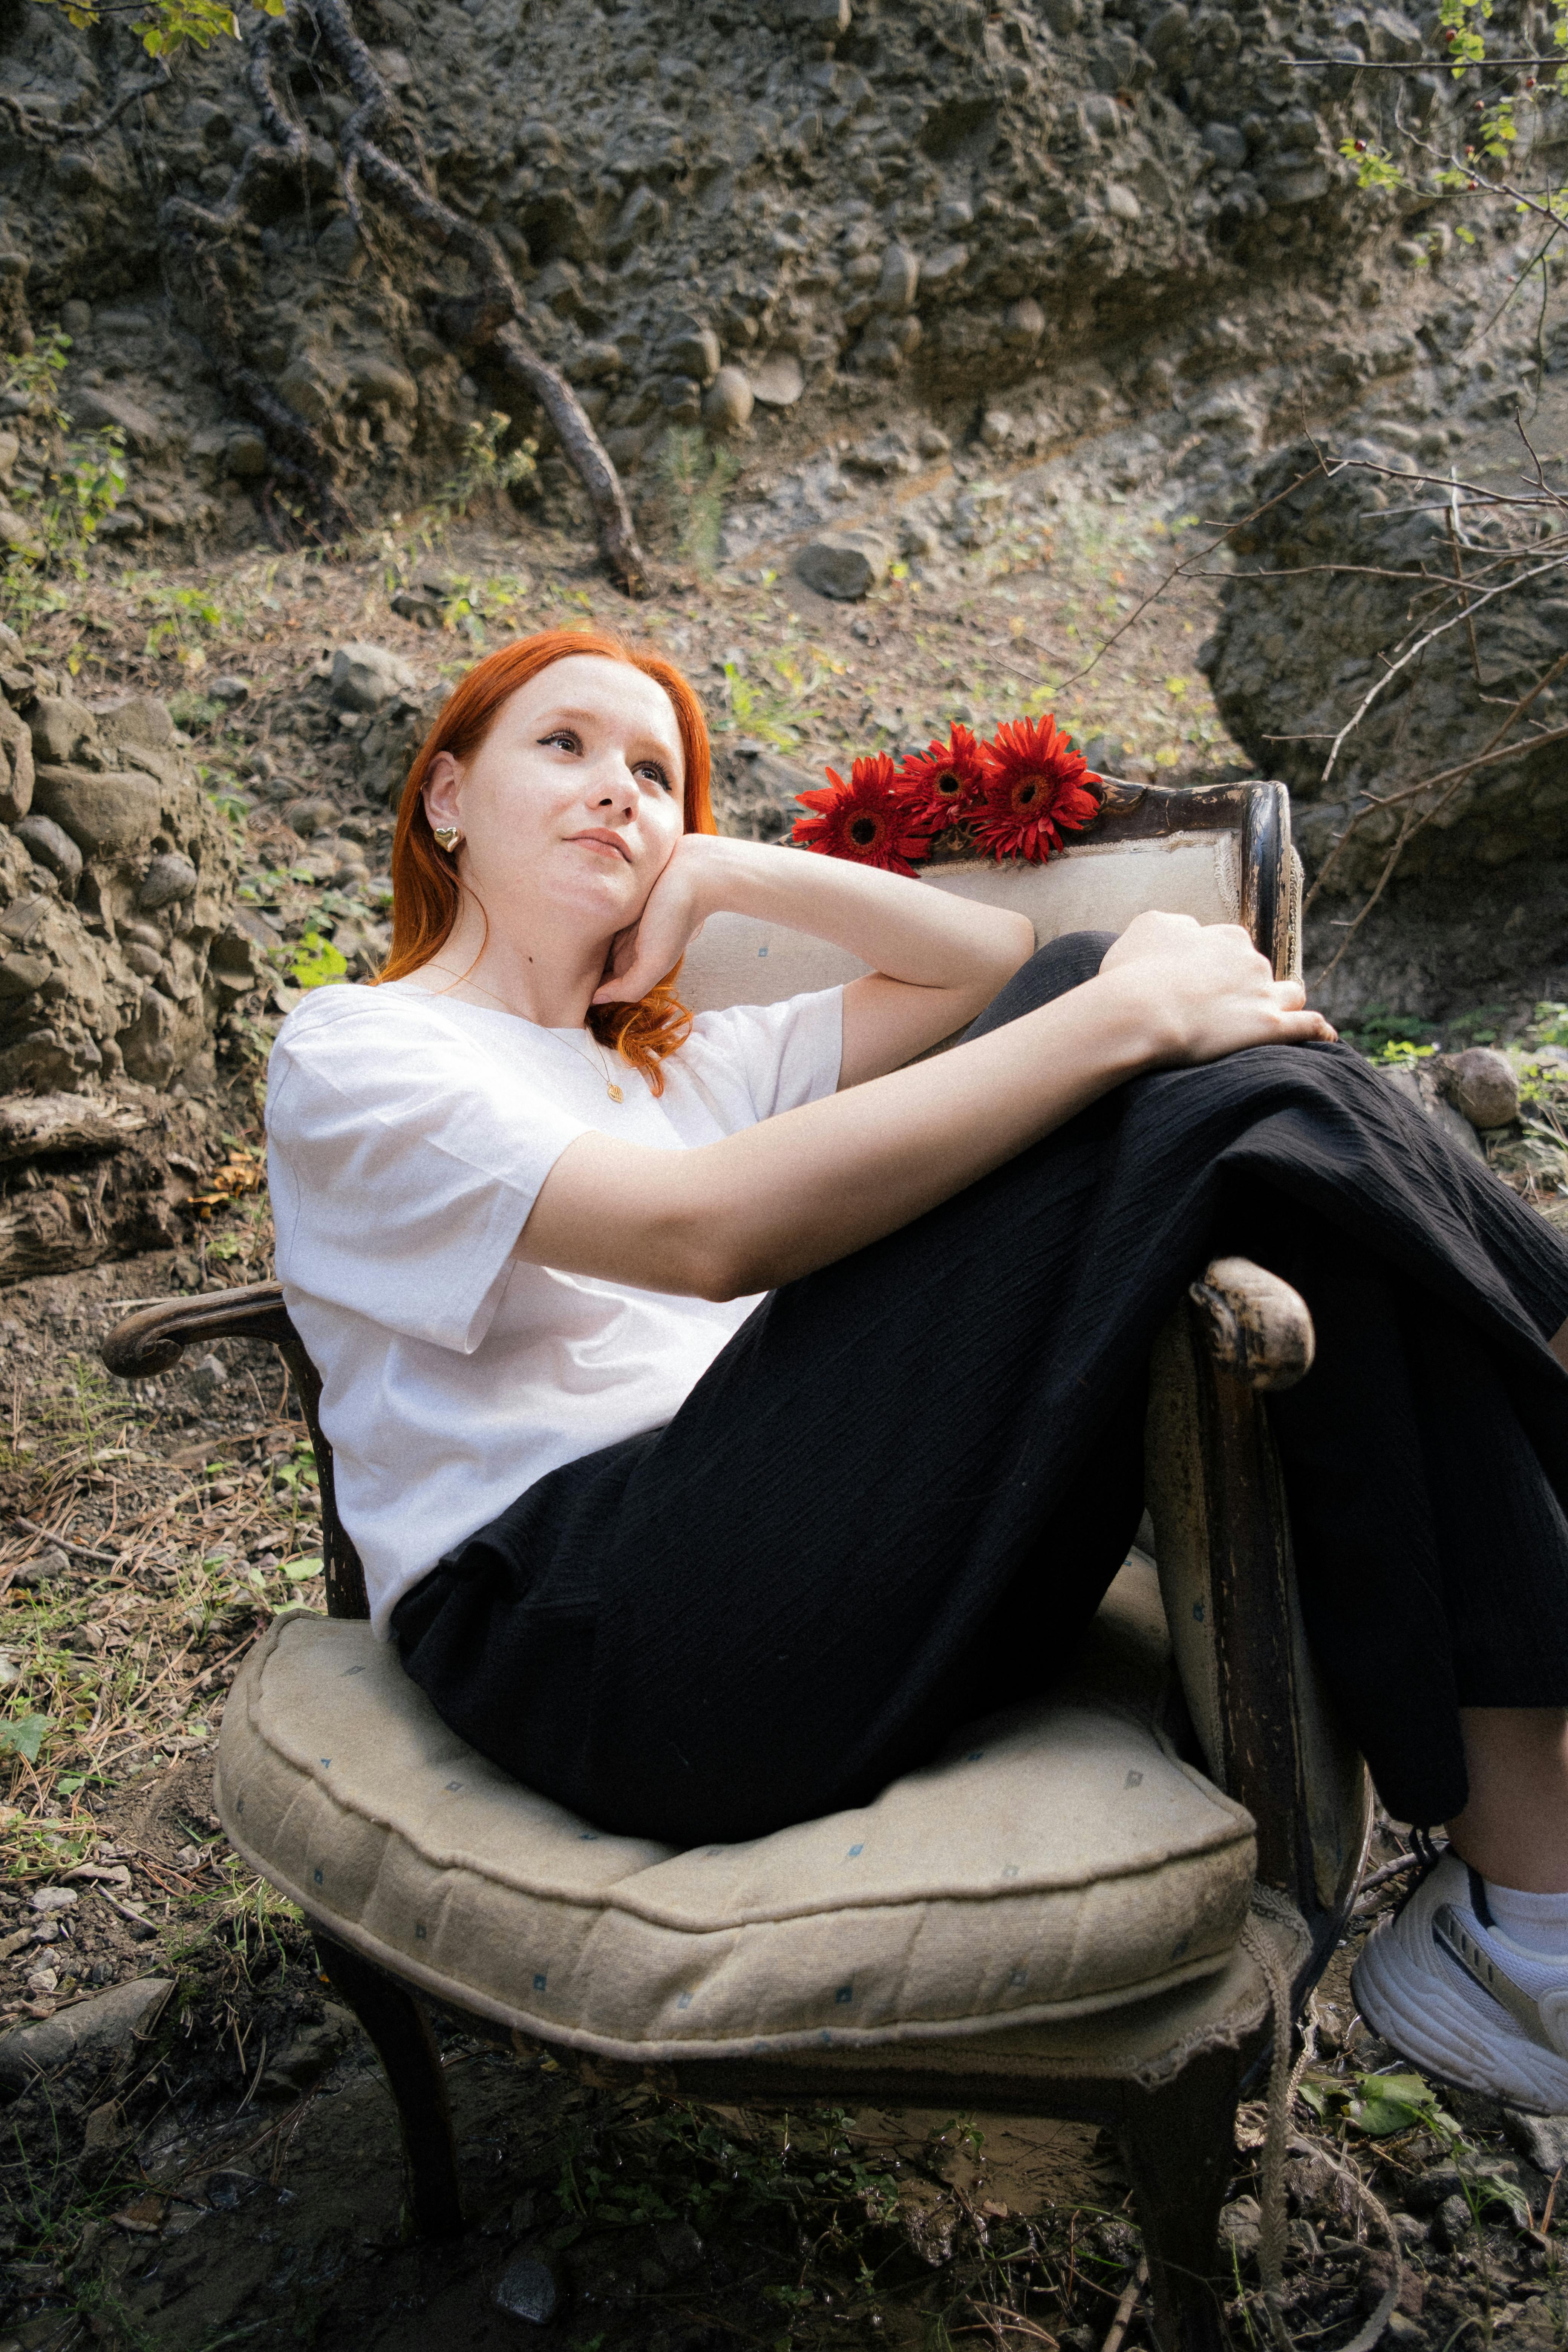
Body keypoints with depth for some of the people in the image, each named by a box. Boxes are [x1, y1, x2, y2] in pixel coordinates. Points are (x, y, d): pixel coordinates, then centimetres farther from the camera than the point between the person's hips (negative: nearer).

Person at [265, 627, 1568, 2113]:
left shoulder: (685, 1064, 29)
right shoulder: (351, 1052, 5)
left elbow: (986, 960, 26)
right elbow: (705, 1231, -14)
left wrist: (723, 870, 15)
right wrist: (1127, 1013, -15)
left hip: (810, 1582, 7)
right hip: (581, 1642, -7)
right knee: (1202, 1092, -17)